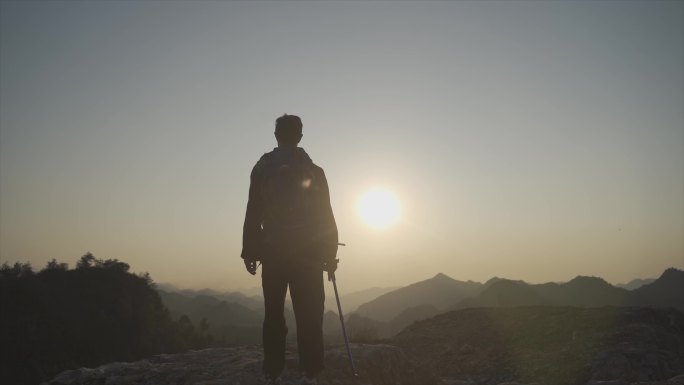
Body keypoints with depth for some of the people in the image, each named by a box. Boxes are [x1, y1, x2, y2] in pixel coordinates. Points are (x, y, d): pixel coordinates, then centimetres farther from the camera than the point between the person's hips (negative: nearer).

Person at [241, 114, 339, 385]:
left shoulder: (262, 169, 6)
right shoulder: (313, 171, 5)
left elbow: (253, 215, 4)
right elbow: (325, 216, 3)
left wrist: (250, 251, 8)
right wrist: (330, 254, 7)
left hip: (273, 253, 1)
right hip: (307, 254, -1)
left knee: (274, 315, 7)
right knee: (308, 317, -1)